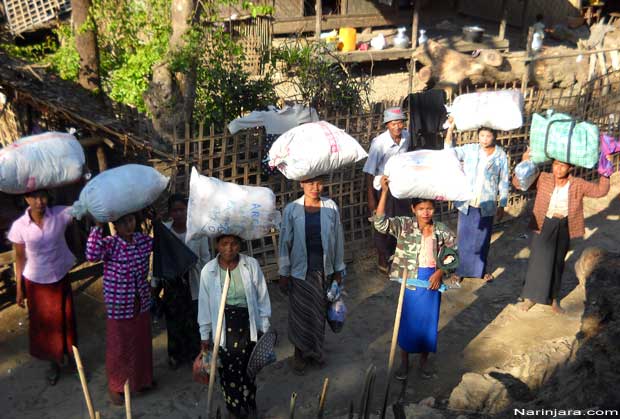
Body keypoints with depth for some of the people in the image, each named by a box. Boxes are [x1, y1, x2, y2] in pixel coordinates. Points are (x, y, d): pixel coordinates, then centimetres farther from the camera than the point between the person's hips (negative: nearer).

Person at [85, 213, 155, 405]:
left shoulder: (144, 240, -5)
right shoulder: (109, 244, -19)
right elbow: (92, 255, -40)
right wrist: (98, 226, -38)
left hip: (142, 305, 5)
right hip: (119, 307, -5)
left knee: (142, 343, 23)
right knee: (119, 347, 14)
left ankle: (143, 379, 47)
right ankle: (115, 387, 37)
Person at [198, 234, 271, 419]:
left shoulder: (251, 265, -10)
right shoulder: (208, 271, -9)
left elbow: (262, 298, -1)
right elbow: (204, 304, 0)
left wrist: (264, 327, 4)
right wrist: (205, 335, 5)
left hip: (248, 325, 0)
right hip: (222, 327, 0)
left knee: (248, 368, 11)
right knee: (228, 369, 9)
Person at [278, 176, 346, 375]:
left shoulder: (331, 207, -6)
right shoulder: (291, 210, -10)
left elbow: (338, 239, 1)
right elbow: (285, 242, -5)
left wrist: (338, 270, 5)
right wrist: (283, 274, -3)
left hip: (324, 270, 2)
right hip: (300, 271, -2)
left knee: (320, 312, 15)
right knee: (300, 313, 10)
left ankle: (316, 349, 39)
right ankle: (299, 354, 31)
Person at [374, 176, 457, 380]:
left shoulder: (441, 230, -5)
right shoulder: (404, 225, -11)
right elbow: (380, 222, -26)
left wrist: (440, 272, -11)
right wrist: (384, 192, -33)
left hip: (432, 281, 2)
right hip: (410, 280, -1)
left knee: (428, 321, 14)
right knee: (408, 321, 12)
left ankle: (424, 361, 35)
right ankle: (404, 361, 31)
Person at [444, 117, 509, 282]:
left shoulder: (501, 155, -4)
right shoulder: (470, 149, -2)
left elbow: (504, 183, 1)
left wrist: (502, 206, 3)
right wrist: (450, 129, -18)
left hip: (487, 205, 0)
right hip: (466, 203, 0)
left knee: (483, 239, 13)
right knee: (464, 237, 8)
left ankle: (480, 269, 32)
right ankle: (461, 269, 23)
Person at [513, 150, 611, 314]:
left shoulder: (578, 185, -6)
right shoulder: (543, 179, -9)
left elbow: (600, 190, -9)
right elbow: (518, 183, -12)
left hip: (564, 228, 2)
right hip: (543, 226, -2)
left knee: (558, 262, 15)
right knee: (538, 260, 3)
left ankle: (554, 299, 31)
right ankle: (530, 297, 20)